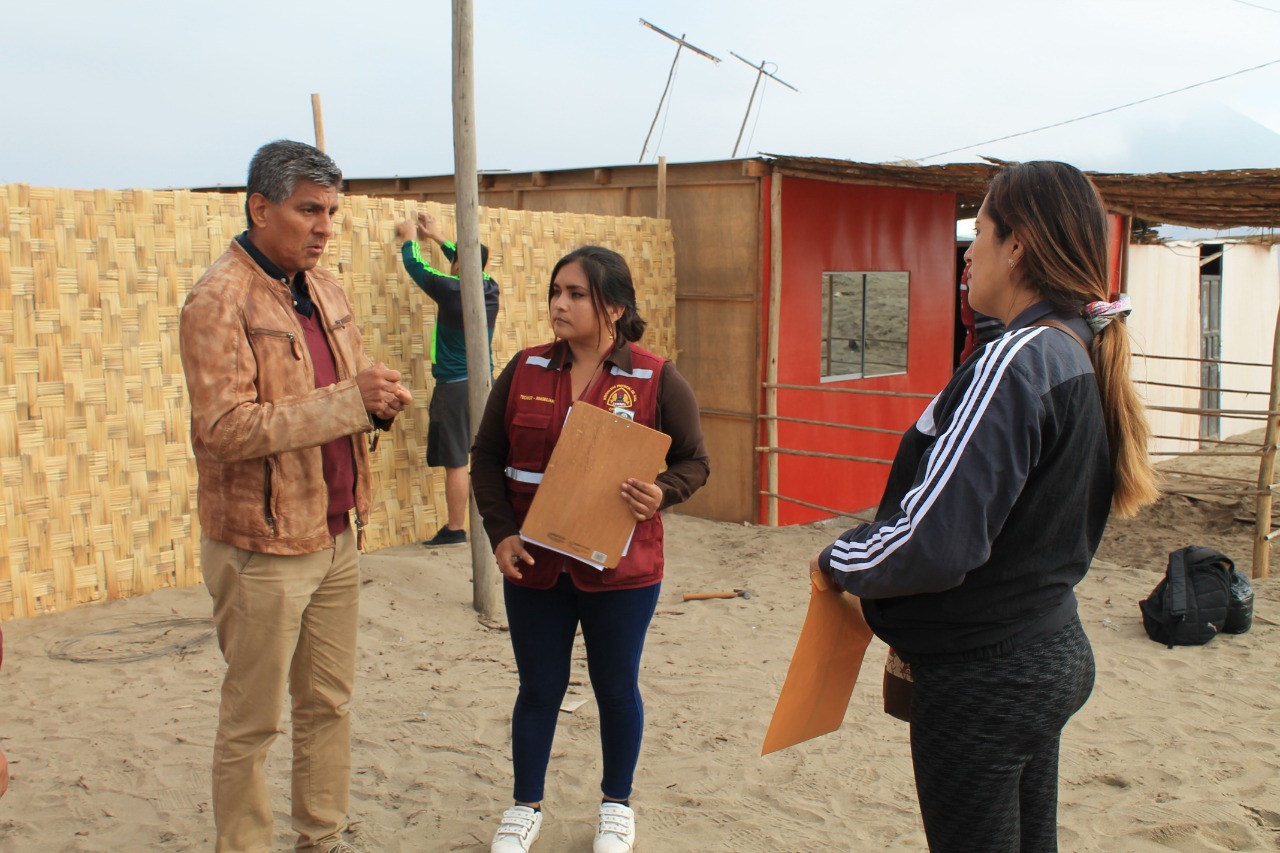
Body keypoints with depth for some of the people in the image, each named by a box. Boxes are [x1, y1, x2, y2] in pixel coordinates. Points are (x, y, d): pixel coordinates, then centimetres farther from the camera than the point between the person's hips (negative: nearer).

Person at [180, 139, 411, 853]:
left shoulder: (325, 287, 9)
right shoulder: (219, 300, -14)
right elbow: (225, 429, -23)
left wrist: (380, 401, -5)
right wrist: (350, 399, -26)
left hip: (336, 537, 7)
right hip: (264, 546, -7)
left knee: (329, 704, 17)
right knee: (253, 723, 5)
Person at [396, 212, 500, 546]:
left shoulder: (451, 291, -15)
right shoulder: (490, 289, 3)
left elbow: (415, 265, 0)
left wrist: (410, 239, 20)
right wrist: (439, 237, 35)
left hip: (455, 387, -7)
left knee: (456, 462, -1)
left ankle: (455, 530, 5)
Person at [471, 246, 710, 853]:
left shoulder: (657, 380, -7)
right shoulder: (524, 371, 1)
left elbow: (694, 461, -1)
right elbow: (487, 456, 6)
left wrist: (661, 494, -23)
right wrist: (501, 532, -6)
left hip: (620, 569, -2)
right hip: (534, 567, 2)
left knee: (616, 687, 13)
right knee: (539, 688, 13)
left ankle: (616, 804, 35)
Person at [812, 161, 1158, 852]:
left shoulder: (1015, 364, -23)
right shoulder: (1083, 358, 6)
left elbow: (931, 542, -29)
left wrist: (836, 561, -12)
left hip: (983, 676, -9)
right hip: (1053, 651, 9)